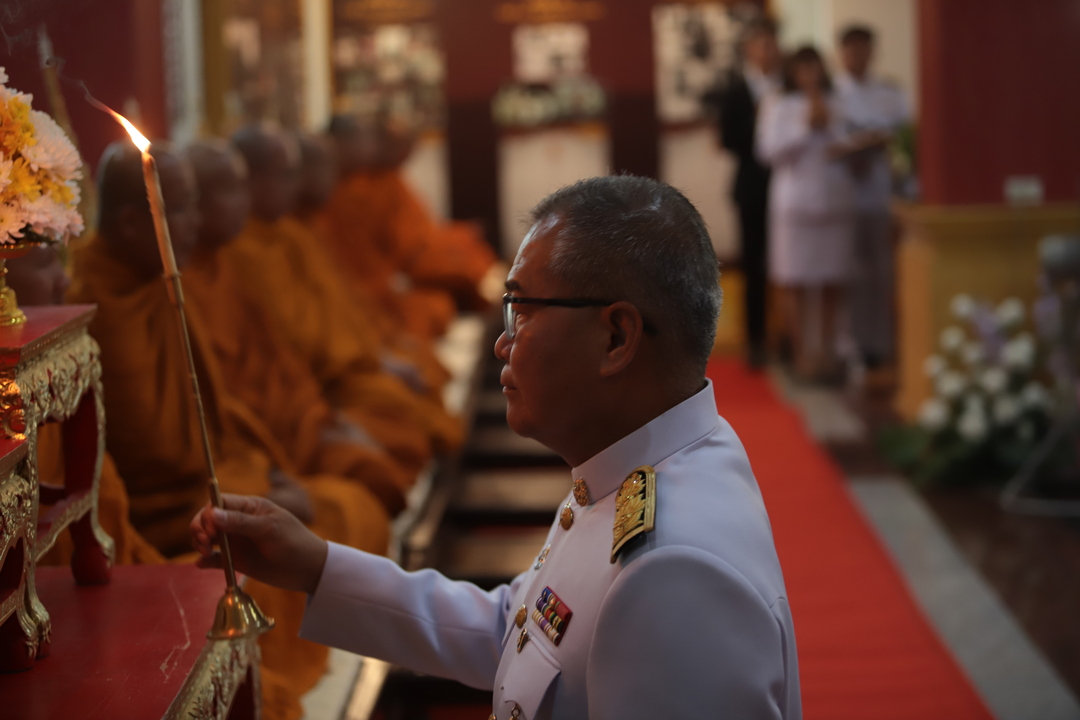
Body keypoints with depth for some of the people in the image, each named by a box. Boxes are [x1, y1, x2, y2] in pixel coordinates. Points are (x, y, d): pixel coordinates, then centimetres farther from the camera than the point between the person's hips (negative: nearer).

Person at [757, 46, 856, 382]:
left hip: (835, 200, 3)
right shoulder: (777, 105, 4)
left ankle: (827, 350, 11)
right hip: (794, 200, -3)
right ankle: (802, 352, 3)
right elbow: (770, 150, -6)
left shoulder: (838, 104, 15)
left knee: (833, 282, 3)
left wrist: (844, 146, -7)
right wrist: (807, 125, -10)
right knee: (795, 281, -4)